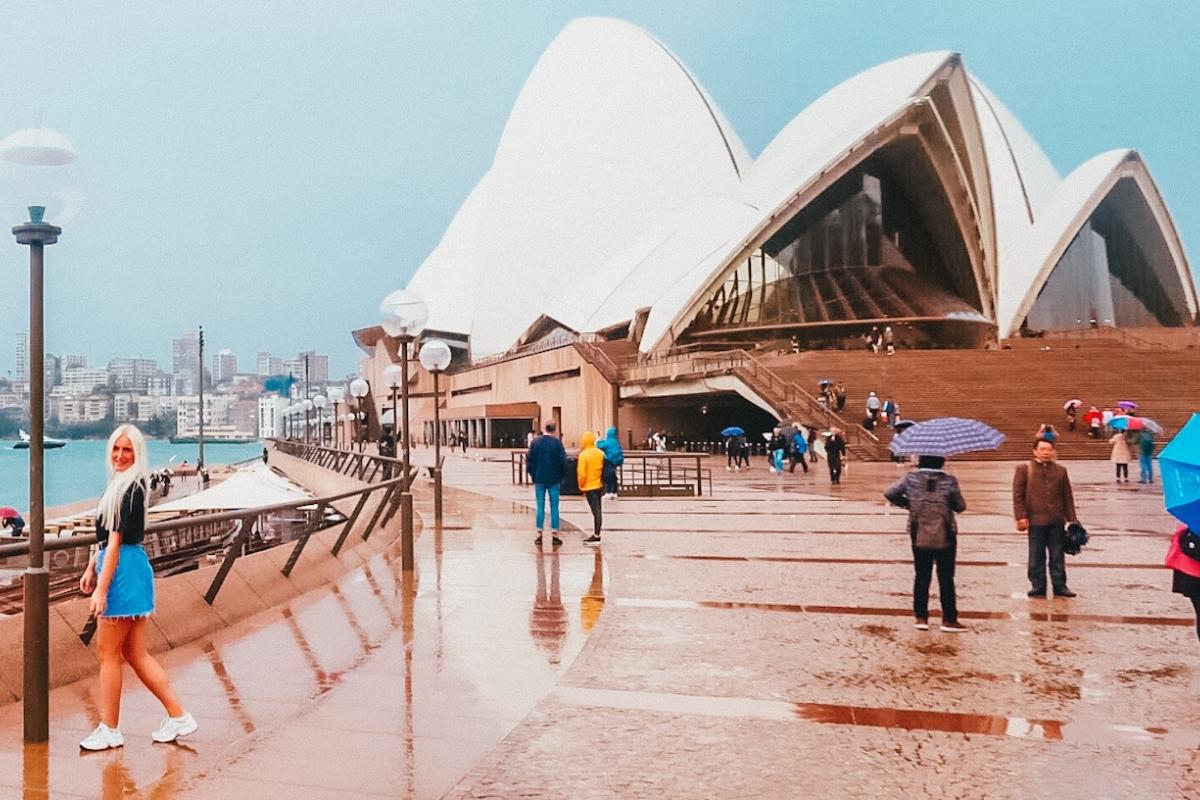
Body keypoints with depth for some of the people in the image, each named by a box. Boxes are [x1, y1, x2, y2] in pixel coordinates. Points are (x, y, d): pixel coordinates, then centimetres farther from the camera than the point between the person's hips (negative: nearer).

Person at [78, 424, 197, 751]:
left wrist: (101, 589, -20)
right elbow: (105, 535, 22)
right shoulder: (118, 484, 14)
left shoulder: (131, 488, -15)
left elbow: (116, 541, -19)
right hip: (126, 569, 10)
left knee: (108, 653, 1)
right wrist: (90, 569, 22)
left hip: (124, 570, -10)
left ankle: (109, 731, 13)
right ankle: (178, 716, 16)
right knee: (135, 654, 12)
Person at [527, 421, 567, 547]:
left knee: (540, 508, 7)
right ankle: (554, 535, 6)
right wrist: (561, 475, 7)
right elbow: (563, 461, -7)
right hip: (554, 480, -1)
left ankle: (539, 535, 7)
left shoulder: (535, 442, -2)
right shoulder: (557, 442, -7)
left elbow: (529, 460, -1)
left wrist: (533, 475, 11)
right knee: (554, 508, 5)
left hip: (539, 480, 1)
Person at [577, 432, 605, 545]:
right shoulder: (600, 453, 3)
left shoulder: (583, 454, -15)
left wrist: (581, 486, -4)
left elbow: (581, 473, -17)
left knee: (595, 510, -7)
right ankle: (596, 534, 20)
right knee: (597, 510, 12)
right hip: (599, 485, 6)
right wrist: (602, 481, 16)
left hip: (589, 486, -6)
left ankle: (596, 536, -6)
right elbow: (604, 469, 7)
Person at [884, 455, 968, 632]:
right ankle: (949, 619, 10)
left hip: (919, 538, 2)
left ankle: (921, 617, 13)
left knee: (921, 577, 11)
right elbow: (960, 507, -4)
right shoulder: (949, 480, -9)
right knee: (946, 579, 7)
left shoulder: (911, 479, -5)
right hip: (945, 538, -2)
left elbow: (890, 493, -8)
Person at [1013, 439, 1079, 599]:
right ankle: (1038, 587, 12)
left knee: (1057, 556, 9)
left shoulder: (1060, 470, 10)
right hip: (1036, 520, -3)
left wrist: (1072, 519, 10)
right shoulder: (1024, 469, 1)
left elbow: (1067, 496, 13)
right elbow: (1018, 495, -3)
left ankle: (1059, 586, 19)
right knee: (1036, 557, 4)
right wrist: (1021, 516, -10)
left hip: (1057, 521, 3)